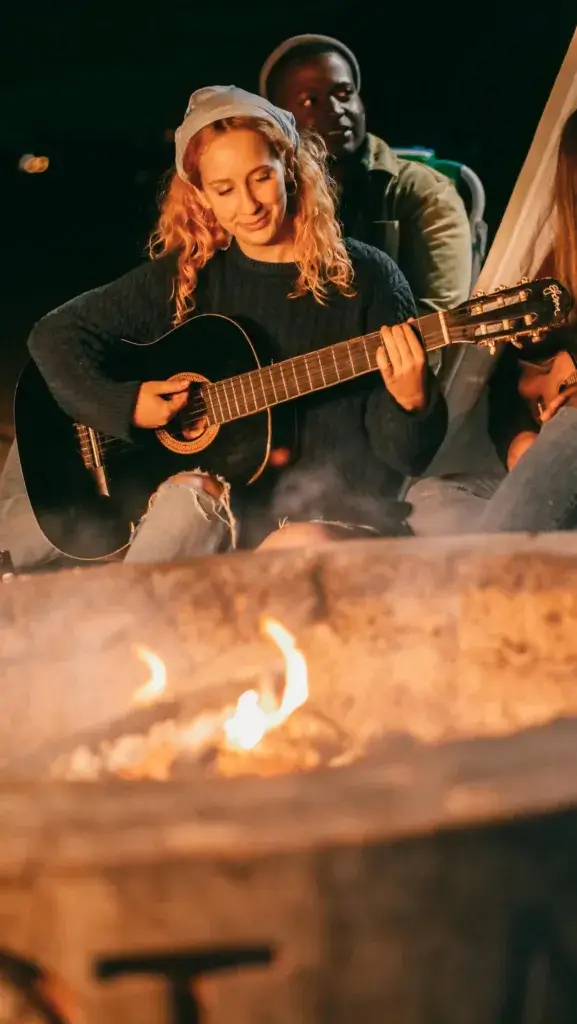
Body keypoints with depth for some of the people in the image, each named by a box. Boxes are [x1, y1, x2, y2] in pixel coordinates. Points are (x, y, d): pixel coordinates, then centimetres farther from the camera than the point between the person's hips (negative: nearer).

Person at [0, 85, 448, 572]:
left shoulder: (366, 279, -5)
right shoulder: (186, 275, 3)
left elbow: (406, 457, -4)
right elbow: (54, 335, 5)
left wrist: (410, 403, -26)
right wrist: (122, 405, -9)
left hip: (343, 515, -1)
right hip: (234, 509, 2)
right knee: (190, 496, -32)